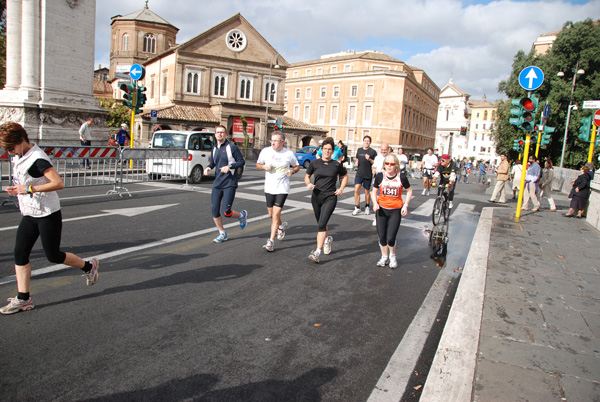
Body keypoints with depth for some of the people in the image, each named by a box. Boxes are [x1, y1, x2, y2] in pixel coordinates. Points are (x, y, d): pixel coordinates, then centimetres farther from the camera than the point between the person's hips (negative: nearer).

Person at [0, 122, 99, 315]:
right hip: (29, 214, 9)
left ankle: (89, 266, 23)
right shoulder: (19, 157, 9)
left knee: (53, 256, 0)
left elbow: (59, 183, -28)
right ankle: (23, 298, 12)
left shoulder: (38, 159, -19)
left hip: (48, 214, -9)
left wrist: (30, 189, -26)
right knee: (20, 254, 4)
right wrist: (16, 189, 4)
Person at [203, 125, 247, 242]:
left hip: (229, 183, -6)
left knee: (226, 212, -10)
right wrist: (208, 167, 4)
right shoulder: (214, 148, 13)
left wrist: (229, 166, -17)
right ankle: (222, 234, 19)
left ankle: (242, 215, 23)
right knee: (215, 210, 2)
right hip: (217, 183, 6)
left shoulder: (231, 147, -6)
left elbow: (242, 161, -5)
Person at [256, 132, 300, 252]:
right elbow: (258, 164, 12)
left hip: (282, 189, -3)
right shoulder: (265, 151, -1)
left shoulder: (289, 154, -5)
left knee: (276, 215, -10)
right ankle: (281, 226, 47)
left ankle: (271, 242, -3)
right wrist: (264, 167, -10)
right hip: (269, 188, 3)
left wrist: (292, 171, -11)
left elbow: (297, 166, 11)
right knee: (271, 215, 14)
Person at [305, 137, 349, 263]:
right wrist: (309, 183, -9)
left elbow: (345, 176, 16)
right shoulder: (315, 163, 2)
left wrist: (341, 189, 2)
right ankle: (327, 239, 48)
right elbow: (307, 176, 13)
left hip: (330, 198, -3)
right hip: (316, 197, 3)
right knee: (320, 223, 17)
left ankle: (318, 252, -17)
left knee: (322, 224, -16)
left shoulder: (337, 165, -1)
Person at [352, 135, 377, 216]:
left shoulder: (373, 152, -3)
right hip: (359, 174, 3)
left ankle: (367, 207, 30)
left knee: (367, 192, 9)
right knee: (356, 190, -9)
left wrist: (369, 159, -21)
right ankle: (357, 208, 0)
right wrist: (356, 162, 2)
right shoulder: (359, 150, 10)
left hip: (368, 175, -3)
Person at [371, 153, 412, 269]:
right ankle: (384, 257, 30)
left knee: (390, 238, -7)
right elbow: (374, 192, 7)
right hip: (381, 210, 2)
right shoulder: (379, 176, -3)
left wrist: (405, 205, -1)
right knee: (381, 237, 5)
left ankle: (392, 256, 23)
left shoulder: (401, 177, -6)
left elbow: (409, 191, 9)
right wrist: (375, 203, -11)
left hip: (396, 211, -2)